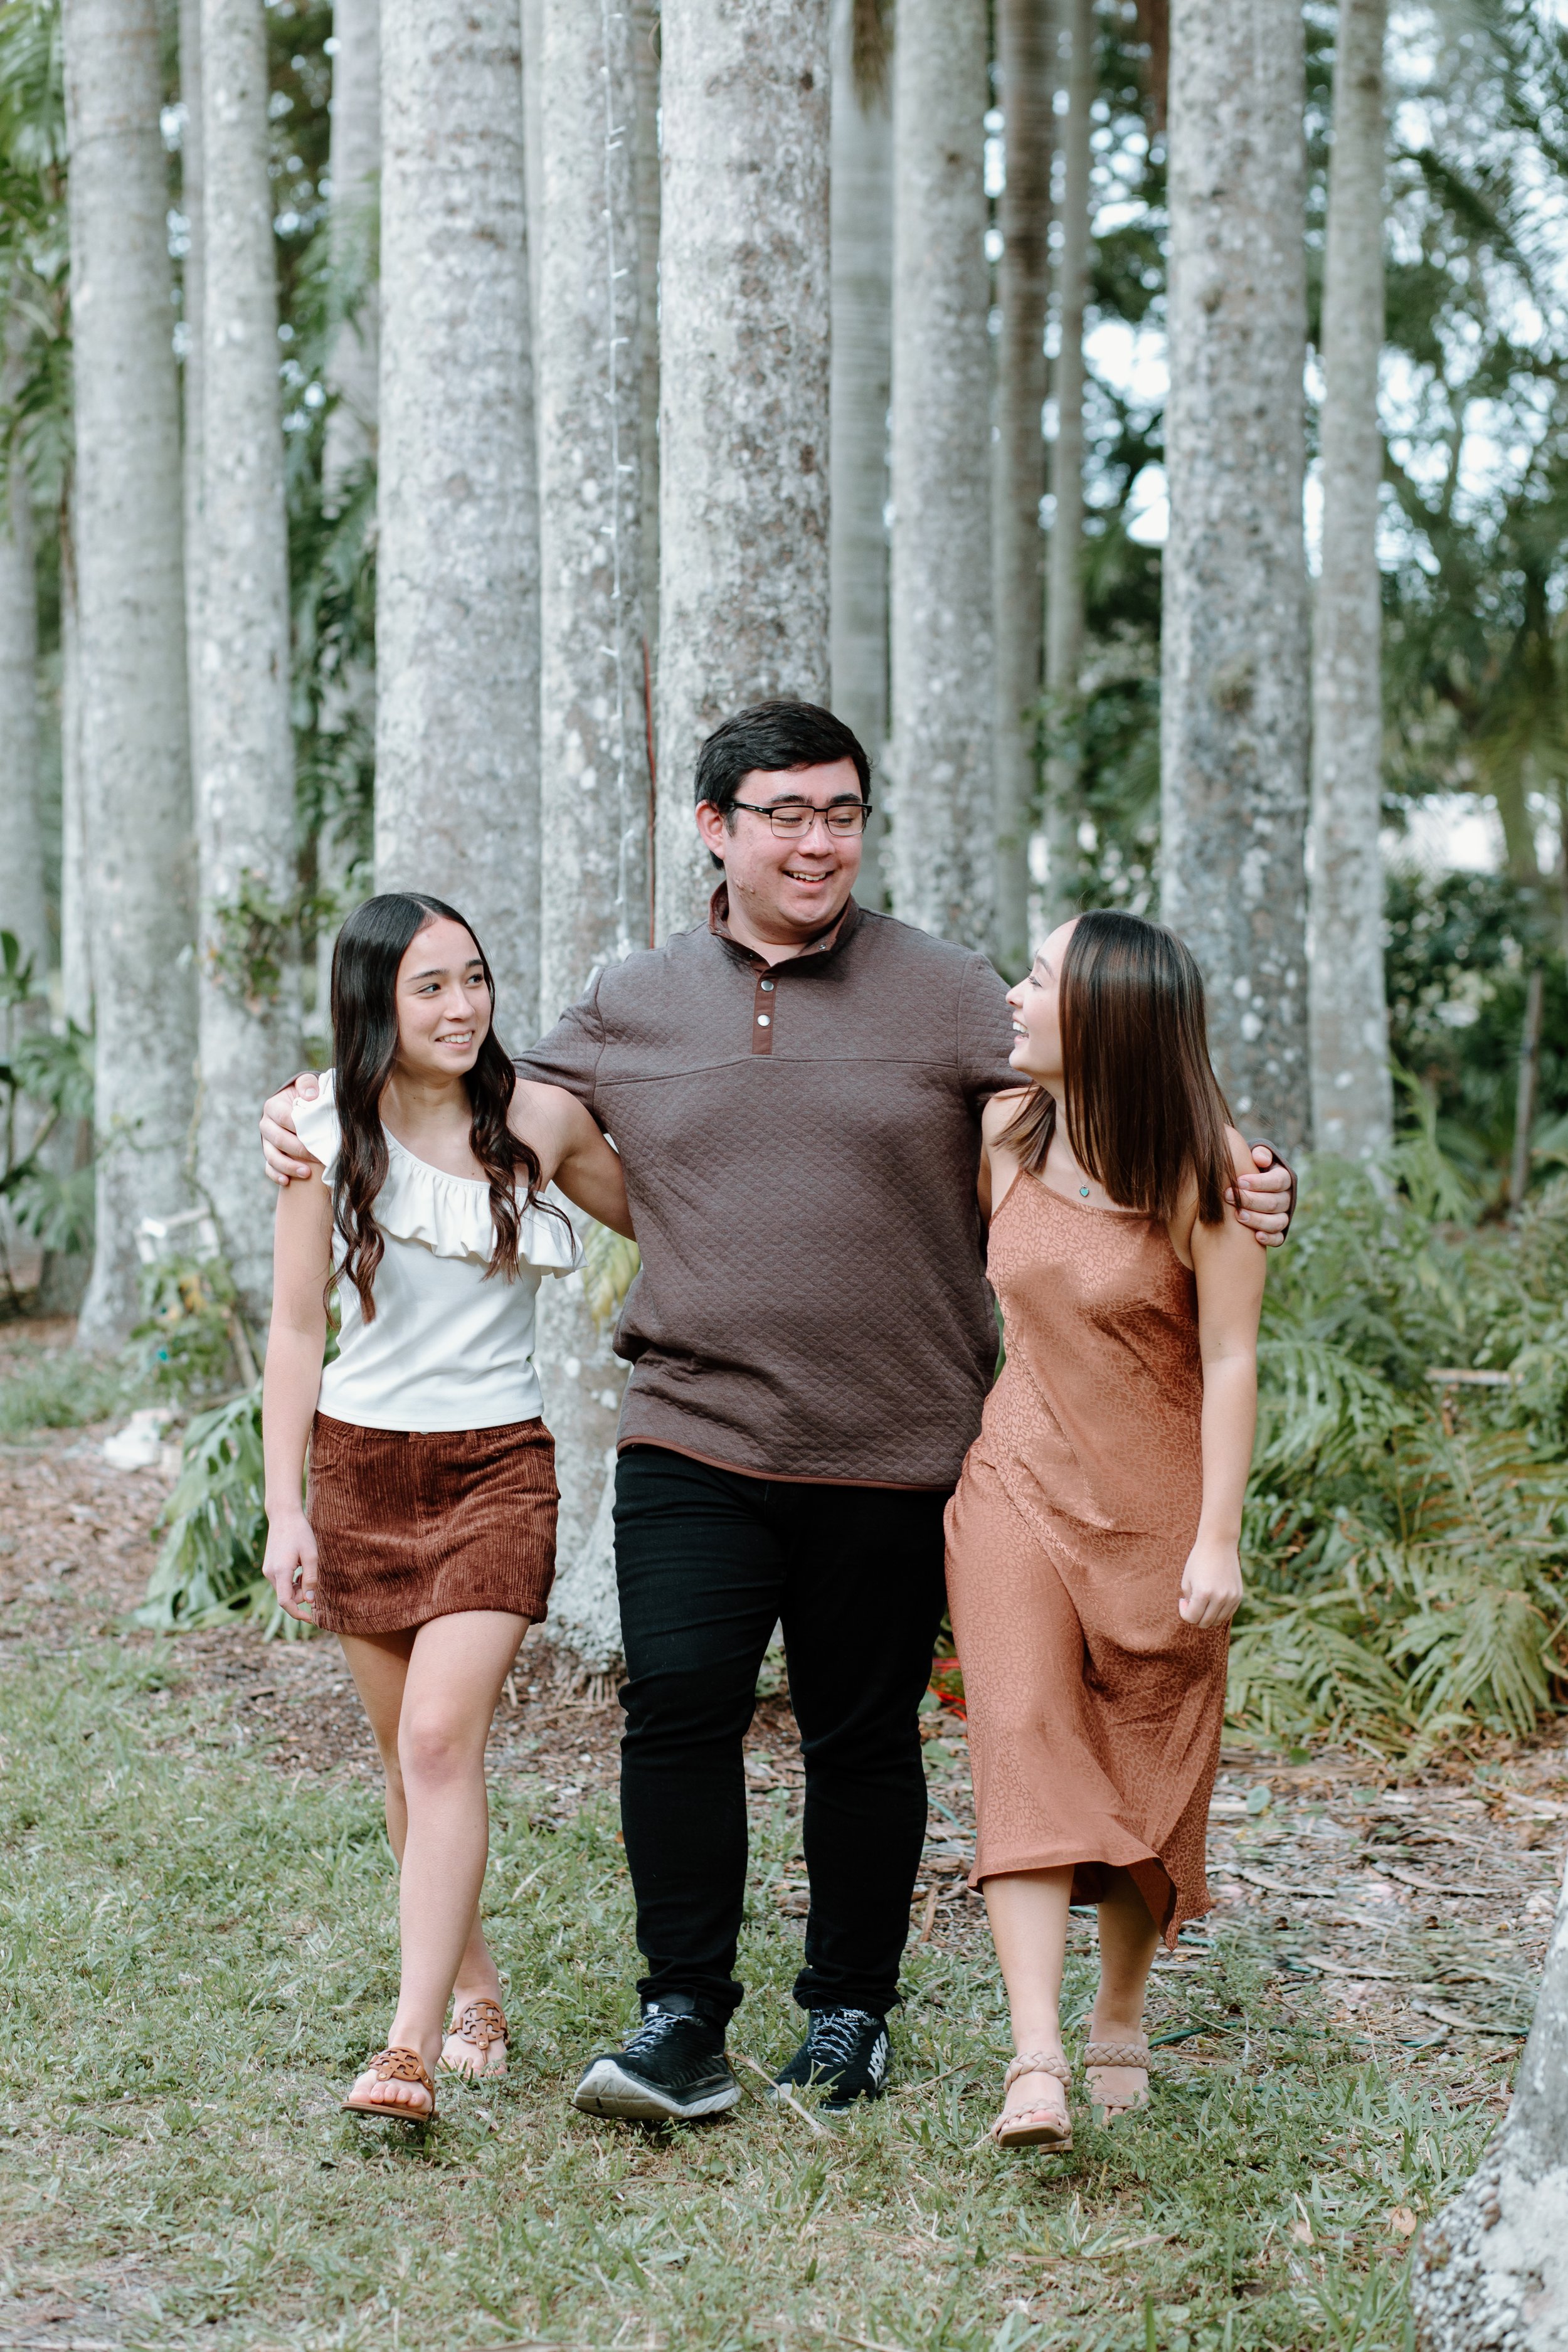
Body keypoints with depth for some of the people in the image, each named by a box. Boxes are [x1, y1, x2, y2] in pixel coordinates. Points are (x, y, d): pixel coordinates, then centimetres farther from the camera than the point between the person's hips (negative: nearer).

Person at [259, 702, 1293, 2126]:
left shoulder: (950, 996, 4)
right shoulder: (632, 1009, 9)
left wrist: (1229, 1195, -14)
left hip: (892, 1456, 0)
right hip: (693, 1437, 1)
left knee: (863, 1738, 8)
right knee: (677, 1701, -13)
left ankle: (849, 2015, 24)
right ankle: (685, 2018, -1)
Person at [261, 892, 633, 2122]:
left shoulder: (540, 1118, -2)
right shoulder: (329, 1139, -1)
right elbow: (297, 1329, 2)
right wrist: (285, 1509, -2)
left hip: (498, 1464, -2)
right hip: (360, 1463, 2)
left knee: (441, 1740, -16)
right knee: (414, 1758, 8)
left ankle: (411, 2049, -18)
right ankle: (479, 1997, 27)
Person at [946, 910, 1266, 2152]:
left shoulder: (1205, 1167, -13)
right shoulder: (1002, 1134, 0)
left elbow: (1231, 1361, -12)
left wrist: (1218, 1537, -15)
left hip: (1157, 1504, -2)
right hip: (1020, 1485, 2)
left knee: (1149, 1773, 7)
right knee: (1025, 1741, -14)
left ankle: (1120, 2017, 29)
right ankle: (1036, 2063, -22)